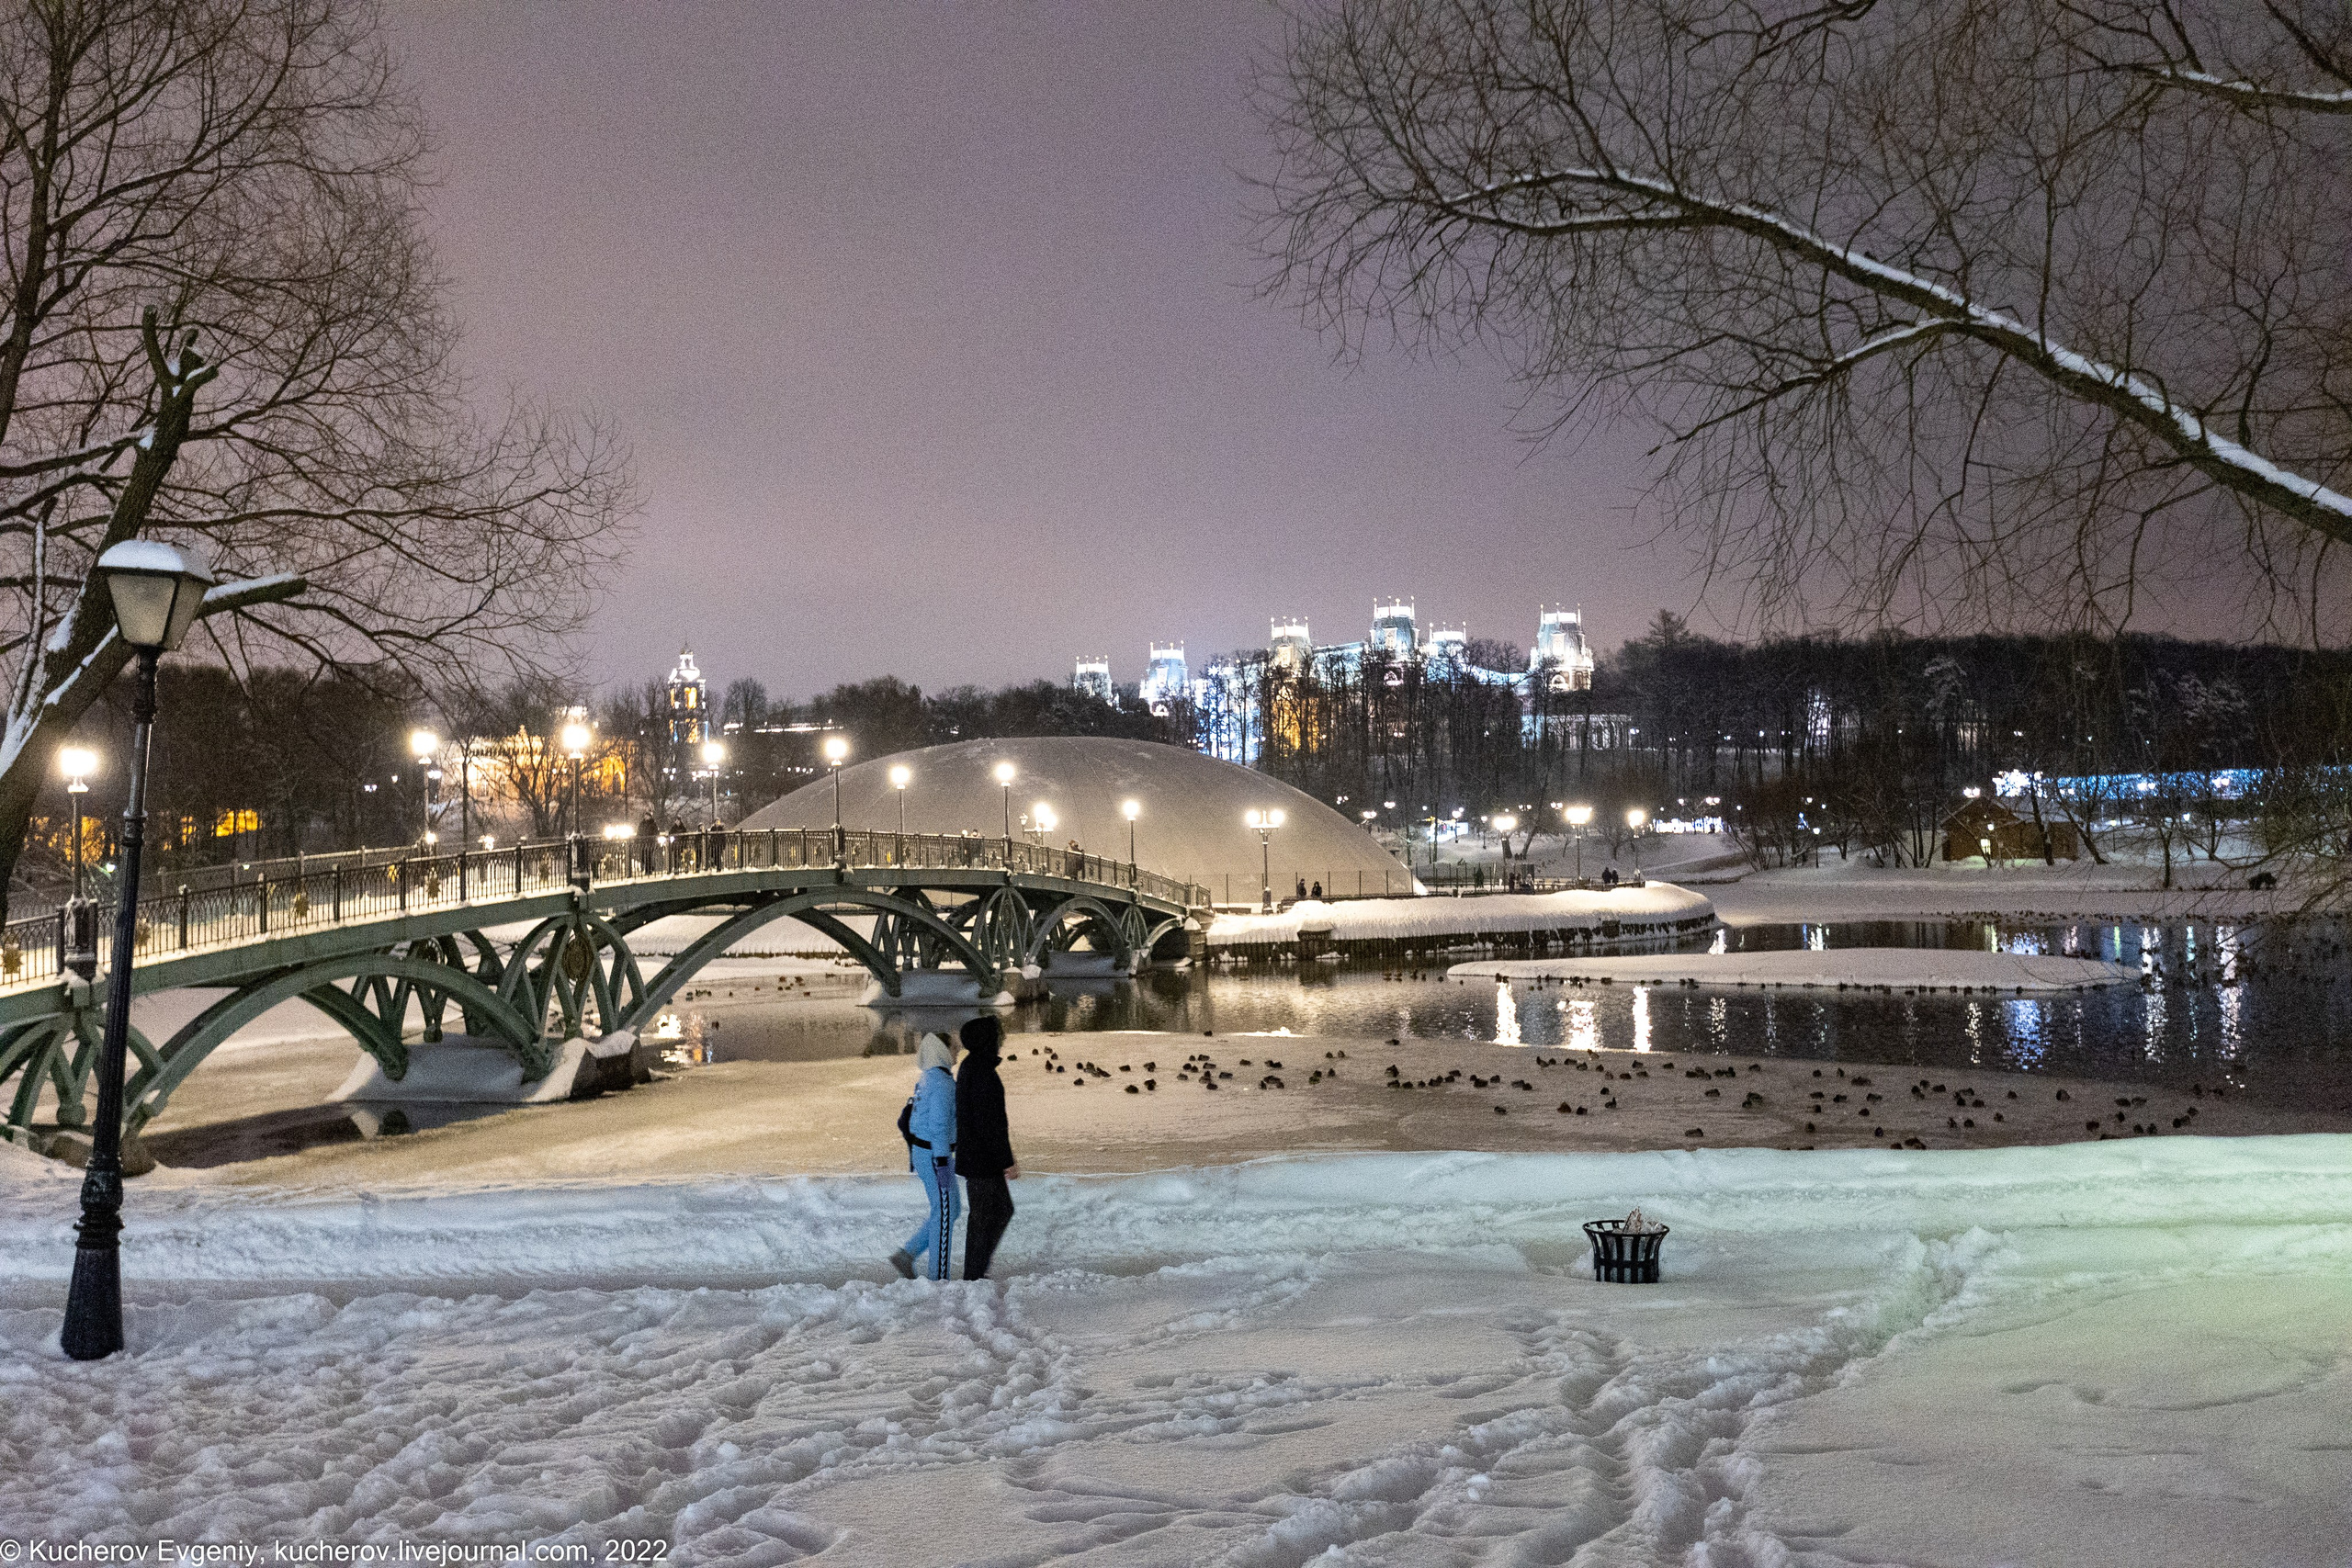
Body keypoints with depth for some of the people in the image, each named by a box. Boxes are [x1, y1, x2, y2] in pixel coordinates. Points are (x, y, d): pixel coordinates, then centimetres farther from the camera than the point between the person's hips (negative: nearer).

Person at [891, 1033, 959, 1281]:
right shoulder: (942, 1081, -19)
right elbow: (939, 1125, -23)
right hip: (934, 1154, -10)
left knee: (949, 1208, 16)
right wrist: (943, 1163, -22)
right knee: (944, 1212, -1)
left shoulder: (929, 1078, 13)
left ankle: (906, 1255, 16)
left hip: (921, 1150, 10)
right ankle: (939, 1277, 6)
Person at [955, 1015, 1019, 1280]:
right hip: (983, 1161, -10)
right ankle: (974, 1277, 8)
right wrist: (1007, 1161, -18)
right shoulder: (982, 1071, -20)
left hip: (973, 1156, 10)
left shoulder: (969, 1067, 12)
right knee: (983, 1218, 0)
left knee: (1003, 1210, 18)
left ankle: (977, 1271, 22)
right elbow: (990, 1123, -22)